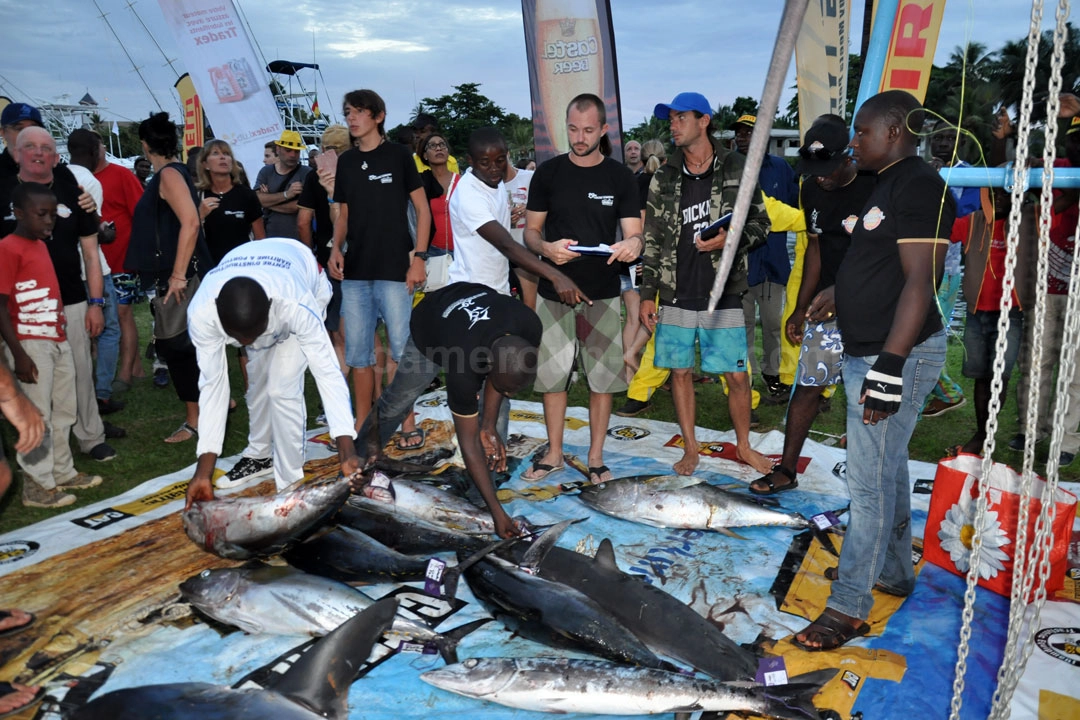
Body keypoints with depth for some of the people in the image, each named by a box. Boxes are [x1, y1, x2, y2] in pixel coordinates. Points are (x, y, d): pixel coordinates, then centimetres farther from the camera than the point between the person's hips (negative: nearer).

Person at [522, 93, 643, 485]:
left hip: (602, 294, 0)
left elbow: (634, 233, -3)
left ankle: (596, 456, 20)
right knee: (551, 375, 6)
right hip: (554, 293, 1)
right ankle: (553, 453, 24)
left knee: (602, 378, 4)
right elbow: (530, 230, 5)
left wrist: (632, 244, -27)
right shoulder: (548, 173, 3)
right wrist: (546, 248, -17)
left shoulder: (620, 176, 2)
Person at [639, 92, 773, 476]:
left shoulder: (736, 169, 0)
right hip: (676, 297, 2)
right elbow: (652, 241, 7)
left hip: (722, 296, -2)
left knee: (738, 375, 3)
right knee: (680, 372, 8)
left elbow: (761, 223, 3)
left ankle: (744, 445, 25)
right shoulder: (664, 179, 6)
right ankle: (690, 448, 24)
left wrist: (731, 239, -18)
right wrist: (648, 294, 3)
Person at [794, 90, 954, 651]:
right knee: (887, 469, 20)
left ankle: (849, 606, 6)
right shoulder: (889, 185, 16)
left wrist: (889, 368, -26)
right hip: (870, 353, 10)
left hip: (895, 357, -10)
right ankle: (894, 571, 36)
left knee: (870, 482, -4)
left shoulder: (920, 187, -15)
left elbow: (919, 283, -22)